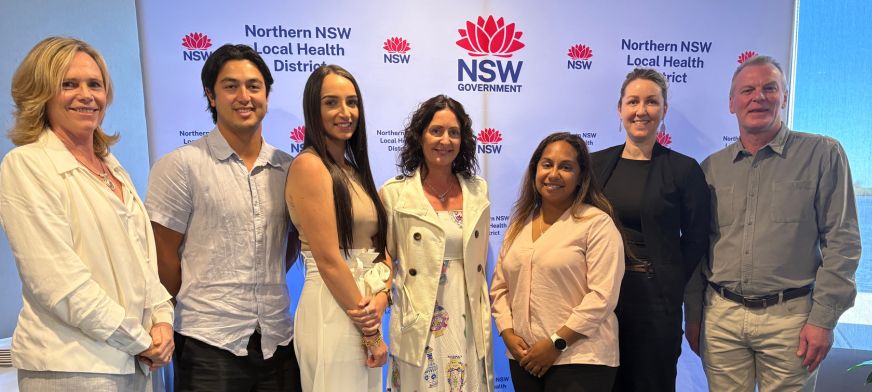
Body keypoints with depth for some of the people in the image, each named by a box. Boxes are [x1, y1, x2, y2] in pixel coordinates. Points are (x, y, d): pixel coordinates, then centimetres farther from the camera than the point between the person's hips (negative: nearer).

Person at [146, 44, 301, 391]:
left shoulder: (287, 167, 6)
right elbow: (163, 255, -3)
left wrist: (261, 289, 6)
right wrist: (198, 308, 4)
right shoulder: (180, 165, -6)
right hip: (209, 344, -3)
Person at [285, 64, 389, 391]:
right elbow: (328, 260, -17)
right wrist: (371, 332, -12)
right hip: (332, 313, -8)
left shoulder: (355, 170, 12)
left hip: (363, 312, 8)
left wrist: (381, 297, -10)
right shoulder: (309, 165, -12)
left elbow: (380, 246, 10)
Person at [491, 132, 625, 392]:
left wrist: (557, 343, -15)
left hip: (580, 360, -5)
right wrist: (508, 334, -3)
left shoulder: (597, 223, -8)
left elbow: (603, 295, -14)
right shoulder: (519, 224, 9)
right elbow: (499, 287, 10)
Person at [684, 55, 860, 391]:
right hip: (721, 315, 3)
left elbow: (841, 241, -5)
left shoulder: (822, 154, -2)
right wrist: (693, 316, 10)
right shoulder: (711, 168, 6)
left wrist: (823, 319, -9)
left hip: (790, 316, -2)